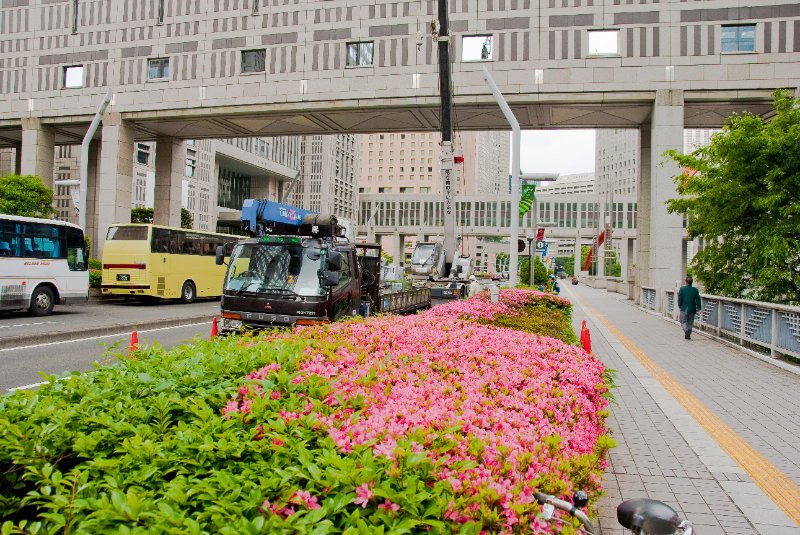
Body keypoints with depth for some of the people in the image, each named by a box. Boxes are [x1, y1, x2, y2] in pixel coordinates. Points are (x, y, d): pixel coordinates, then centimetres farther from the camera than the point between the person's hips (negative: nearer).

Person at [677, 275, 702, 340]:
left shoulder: (682, 289, -8)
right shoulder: (695, 290, -4)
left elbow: (679, 299, -3)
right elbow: (698, 300, 0)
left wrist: (679, 306, 12)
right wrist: (699, 308, 10)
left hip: (684, 309, -2)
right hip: (692, 309, 2)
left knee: (683, 322, 6)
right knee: (690, 323, 13)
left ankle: (686, 330, -20)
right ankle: (688, 335, 16)